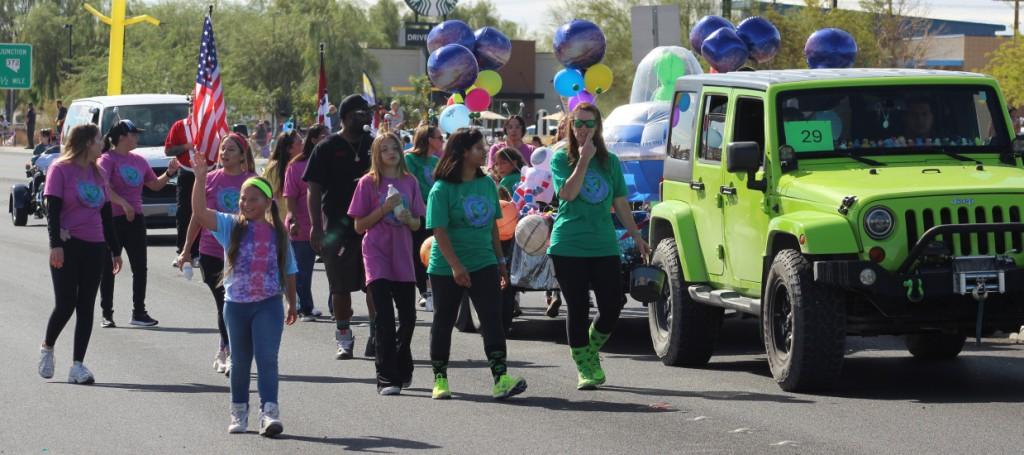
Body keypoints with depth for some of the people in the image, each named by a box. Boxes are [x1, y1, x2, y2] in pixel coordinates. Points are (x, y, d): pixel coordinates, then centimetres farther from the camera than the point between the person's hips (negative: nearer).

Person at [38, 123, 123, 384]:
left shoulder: (96, 173, 16)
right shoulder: (60, 170, -4)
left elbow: (106, 215, 19)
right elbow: (53, 210, -10)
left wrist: (115, 250, 18)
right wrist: (55, 243, -19)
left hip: (94, 247, 6)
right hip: (68, 245, -6)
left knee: (86, 306, 1)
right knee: (66, 303, -8)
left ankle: (77, 366, 2)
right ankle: (47, 348, 17)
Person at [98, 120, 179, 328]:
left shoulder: (139, 160, 11)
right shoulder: (108, 159, -9)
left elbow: (155, 185, 20)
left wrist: (169, 173, 4)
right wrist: (123, 203, -28)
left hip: (135, 219, 6)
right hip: (112, 219, -6)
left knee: (140, 267, 5)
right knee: (108, 269, 2)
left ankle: (139, 312, 12)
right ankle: (107, 314, 8)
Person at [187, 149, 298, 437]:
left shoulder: (277, 233, 3)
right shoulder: (231, 226, -1)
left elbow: (289, 272, 11)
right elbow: (200, 213, -16)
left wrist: (292, 304, 13)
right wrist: (200, 179, -26)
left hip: (268, 305, -1)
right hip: (236, 304, 1)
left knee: (267, 358, -11)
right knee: (240, 361, 11)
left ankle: (269, 412, -15)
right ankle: (239, 412, 23)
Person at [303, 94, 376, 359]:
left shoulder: (373, 145, 8)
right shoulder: (327, 148, -2)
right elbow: (314, 189, -3)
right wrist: (316, 227, -10)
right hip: (338, 227, -2)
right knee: (341, 287, 4)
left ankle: (377, 336, 4)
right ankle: (344, 340, 14)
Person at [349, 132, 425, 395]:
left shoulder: (409, 182, 9)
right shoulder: (368, 183, -1)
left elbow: (417, 225, 13)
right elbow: (359, 226, -2)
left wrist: (408, 218, -9)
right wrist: (384, 209, -13)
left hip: (402, 255, 4)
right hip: (377, 255, -4)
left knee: (408, 317, 7)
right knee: (385, 318, -10)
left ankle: (402, 370, 28)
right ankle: (386, 378, -9)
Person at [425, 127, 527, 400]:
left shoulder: (487, 184, 7)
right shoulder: (442, 189, -11)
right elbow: (440, 231, -16)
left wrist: (500, 260, 14)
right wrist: (456, 266, -23)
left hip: (483, 264, 4)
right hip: (446, 268, -4)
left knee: (492, 319, -8)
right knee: (444, 322, 7)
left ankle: (501, 379, -16)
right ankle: (440, 378, 19)